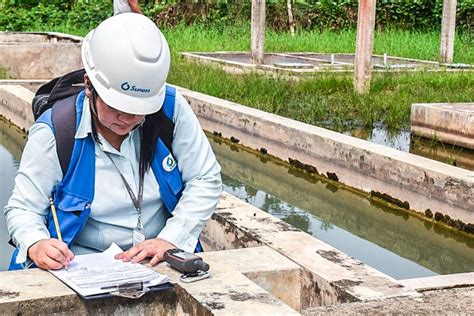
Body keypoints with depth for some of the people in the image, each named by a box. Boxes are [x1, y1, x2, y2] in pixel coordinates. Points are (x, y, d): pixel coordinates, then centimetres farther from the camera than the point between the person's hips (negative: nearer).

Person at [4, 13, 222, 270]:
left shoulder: (171, 108, -7)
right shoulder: (52, 132, -11)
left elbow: (205, 180, 0)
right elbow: (22, 208, -3)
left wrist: (170, 240, -13)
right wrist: (36, 245, -25)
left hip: (162, 261, 1)